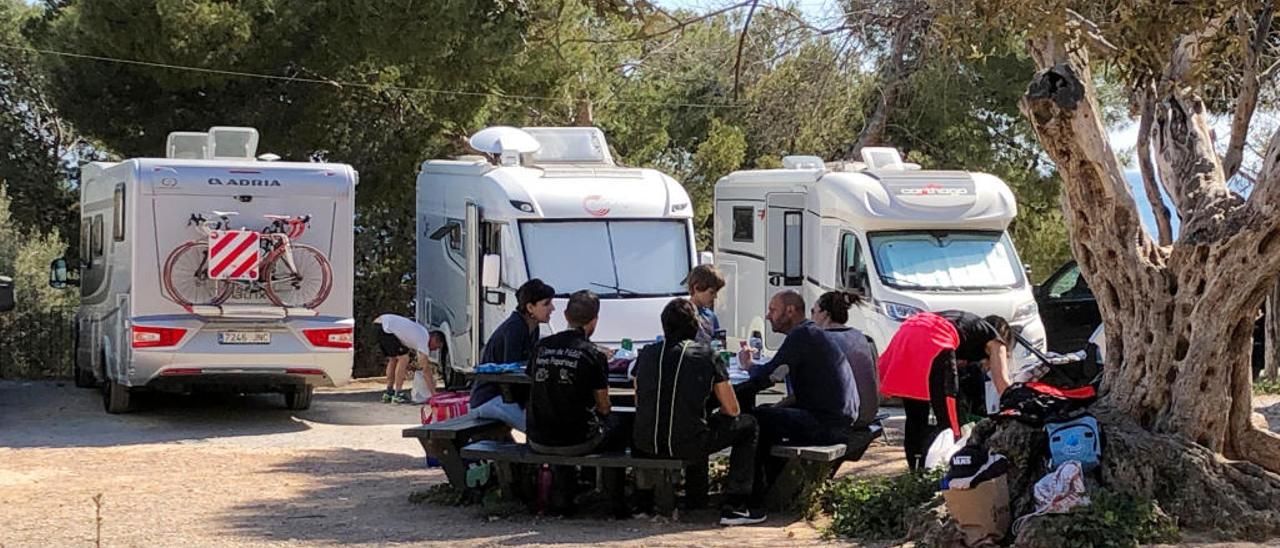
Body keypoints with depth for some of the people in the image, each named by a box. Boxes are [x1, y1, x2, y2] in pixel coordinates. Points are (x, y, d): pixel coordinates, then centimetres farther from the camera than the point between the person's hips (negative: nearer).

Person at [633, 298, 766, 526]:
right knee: (748, 426, 19)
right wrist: (715, 416, 25)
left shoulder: (647, 353, 7)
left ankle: (697, 499, 43)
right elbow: (732, 410, 2)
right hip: (686, 445, -5)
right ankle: (734, 506, 11)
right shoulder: (707, 357, -2)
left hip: (646, 445, 5)